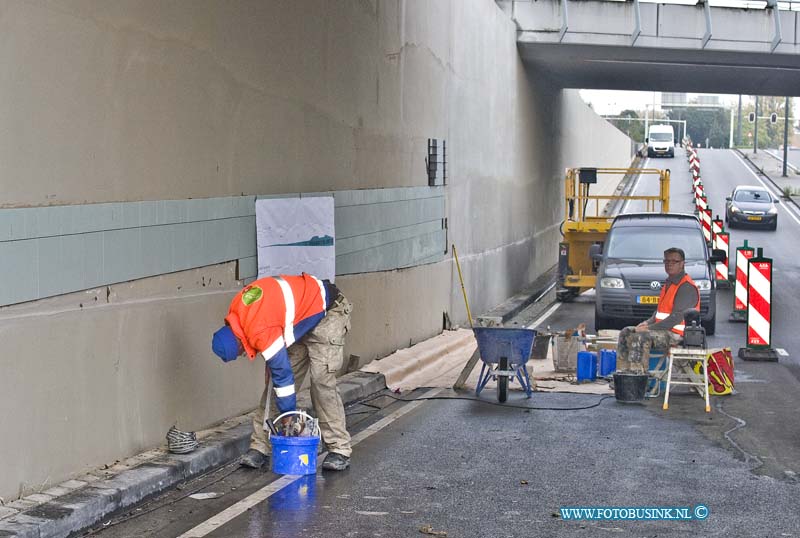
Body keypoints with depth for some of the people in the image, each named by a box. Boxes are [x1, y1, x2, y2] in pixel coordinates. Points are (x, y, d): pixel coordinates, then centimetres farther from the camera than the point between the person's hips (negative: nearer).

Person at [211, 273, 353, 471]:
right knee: (275, 376, 2)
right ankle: (260, 446, 3)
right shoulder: (237, 308, -8)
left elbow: (283, 375, -25)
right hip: (299, 320, 9)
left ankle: (340, 449, -12)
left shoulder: (261, 331, -33)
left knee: (322, 380, -18)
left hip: (326, 312, -9)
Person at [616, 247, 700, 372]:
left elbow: (677, 317, -21)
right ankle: (623, 371, 1)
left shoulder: (687, 287, -14)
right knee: (626, 333, 5)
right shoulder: (668, 284, 19)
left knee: (640, 337, -30)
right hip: (664, 329, 10)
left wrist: (650, 328, -20)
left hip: (677, 334, -10)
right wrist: (647, 323, 5)